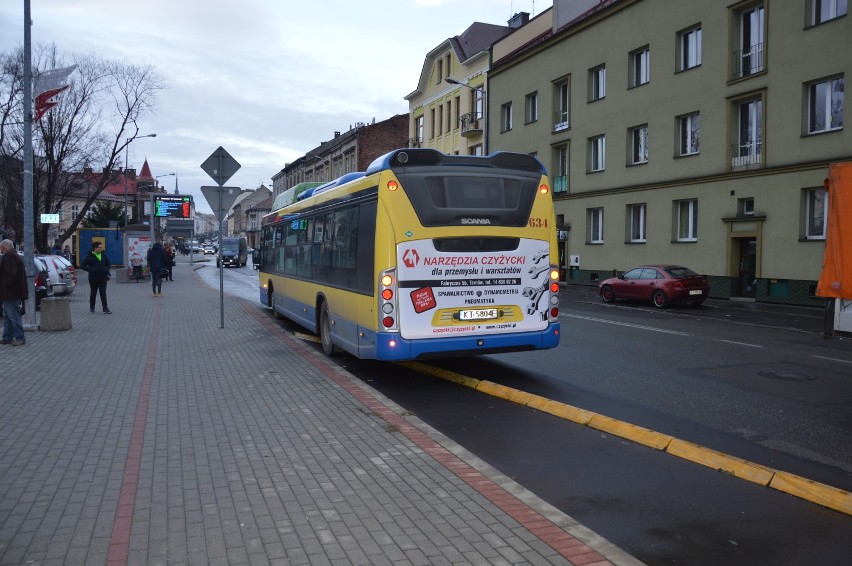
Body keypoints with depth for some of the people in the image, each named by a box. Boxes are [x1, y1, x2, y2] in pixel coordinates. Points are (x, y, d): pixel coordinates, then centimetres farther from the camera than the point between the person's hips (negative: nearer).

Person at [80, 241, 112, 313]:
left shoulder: (103, 255, 7)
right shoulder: (89, 256, -5)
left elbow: (108, 264, 20)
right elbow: (82, 266, -7)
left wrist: (106, 270, 2)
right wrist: (90, 270, -16)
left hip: (103, 278, 2)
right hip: (93, 278, -2)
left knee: (103, 294, -1)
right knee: (93, 293, 10)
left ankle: (105, 309, -3)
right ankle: (91, 308, 24)